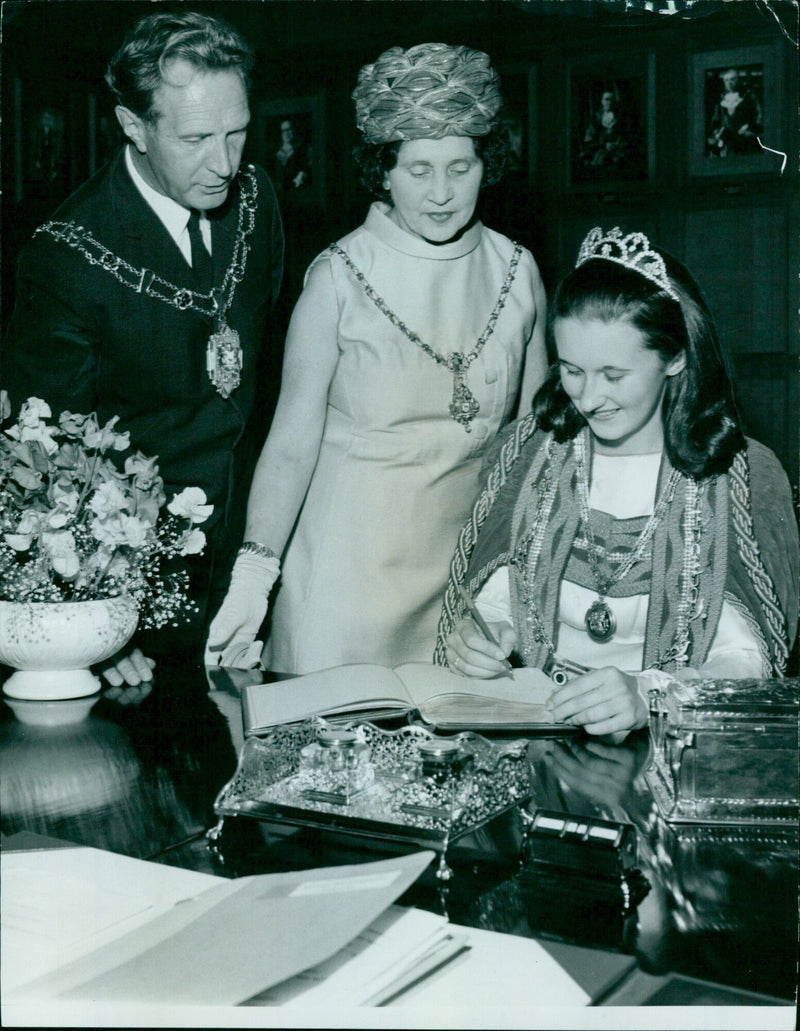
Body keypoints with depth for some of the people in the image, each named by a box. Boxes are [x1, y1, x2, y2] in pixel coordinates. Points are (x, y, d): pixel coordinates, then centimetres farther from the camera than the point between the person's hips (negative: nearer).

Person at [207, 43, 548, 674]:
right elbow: (292, 439, -13)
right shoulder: (340, 278, -11)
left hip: (473, 546, 3)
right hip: (357, 550, -3)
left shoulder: (517, 271, 1)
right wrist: (256, 567, -22)